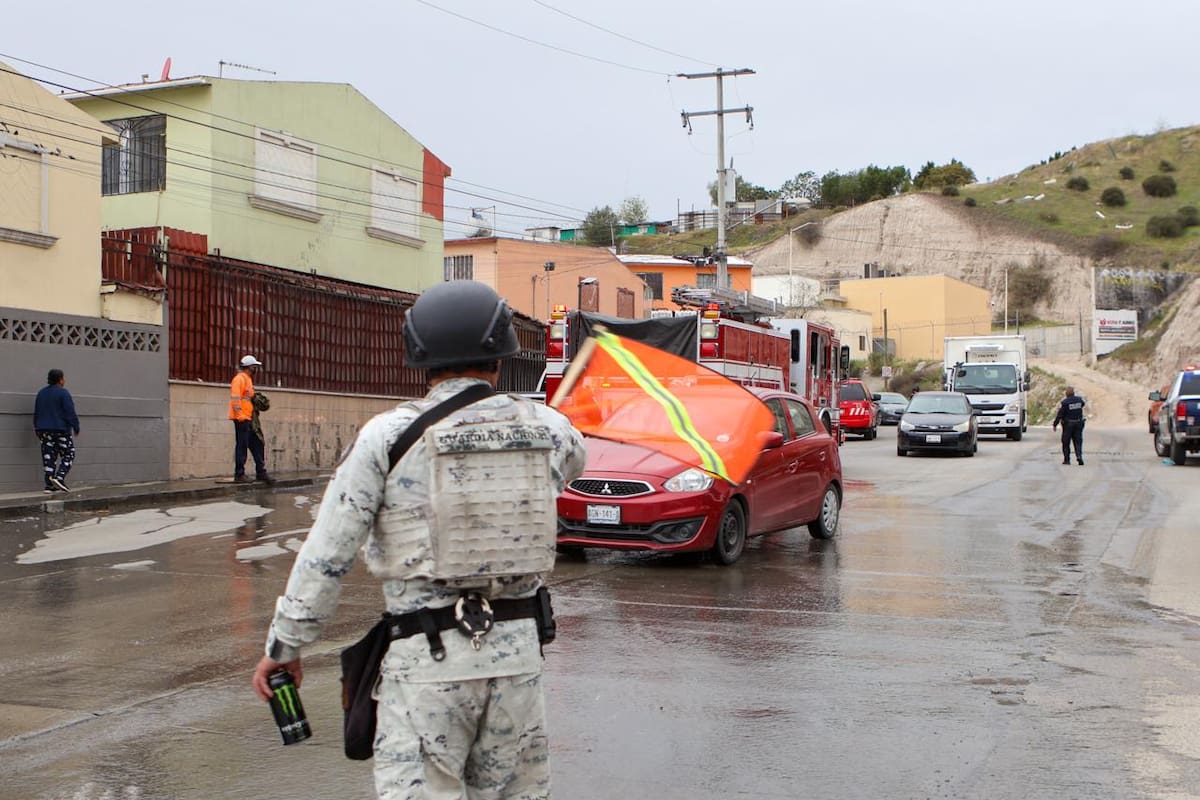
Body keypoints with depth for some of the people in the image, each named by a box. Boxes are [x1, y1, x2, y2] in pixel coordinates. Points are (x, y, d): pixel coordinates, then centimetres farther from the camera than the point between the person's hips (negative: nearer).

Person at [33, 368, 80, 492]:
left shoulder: (41, 393, 11)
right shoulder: (63, 393, -10)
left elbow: (36, 413, 16)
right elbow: (70, 412, -15)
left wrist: (37, 429, 23)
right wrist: (76, 427, -7)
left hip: (44, 431, 6)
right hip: (61, 430, -6)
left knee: (49, 457, 6)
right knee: (68, 455, 4)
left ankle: (49, 485, 2)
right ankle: (59, 478, -13)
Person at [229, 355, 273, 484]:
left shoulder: (248, 379, 21)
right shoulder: (240, 379, -10)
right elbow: (235, 398, -19)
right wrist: (240, 416, -23)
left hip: (249, 420, 10)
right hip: (242, 419, -10)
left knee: (257, 445, 10)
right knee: (242, 446, -6)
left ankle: (260, 472, 15)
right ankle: (239, 475, -2)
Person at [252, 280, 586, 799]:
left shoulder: (388, 437, -8)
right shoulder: (546, 429, 2)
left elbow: (326, 553, -7)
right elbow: (573, 457, 28)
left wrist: (284, 645, 5)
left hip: (430, 658, -4)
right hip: (518, 648, 4)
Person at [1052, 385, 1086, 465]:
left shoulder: (1064, 402, -14)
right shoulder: (1079, 400, 0)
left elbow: (1059, 415, -13)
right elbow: (1084, 403, 26)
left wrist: (1055, 424, -6)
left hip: (1068, 424, -4)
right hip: (1078, 423, 4)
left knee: (1066, 442, 7)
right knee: (1078, 441, 7)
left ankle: (1067, 459, 9)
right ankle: (1079, 455, -14)